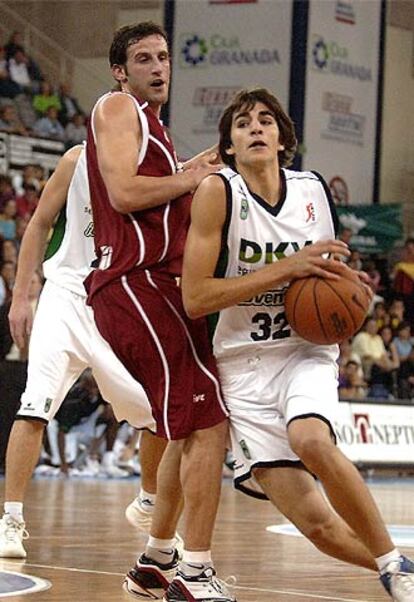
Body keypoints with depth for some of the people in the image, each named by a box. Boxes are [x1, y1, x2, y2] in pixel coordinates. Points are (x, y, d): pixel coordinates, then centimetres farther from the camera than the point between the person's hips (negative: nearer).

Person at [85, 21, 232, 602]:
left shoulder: (150, 123, 26)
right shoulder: (117, 108, -3)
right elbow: (123, 193, -17)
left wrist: (193, 178, 14)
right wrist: (189, 179, -7)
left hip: (149, 286, 11)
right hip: (137, 284, -11)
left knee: (193, 428, 18)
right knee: (209, 424, -16)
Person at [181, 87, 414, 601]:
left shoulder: (313, 189, 4)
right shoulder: (217, 193, -9)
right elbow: (194, 298, -16)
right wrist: (287, 269, -19)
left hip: (305, 352, 2)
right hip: (244, 364, -1)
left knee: (311, 441, -34)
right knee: (315, 524, -13)